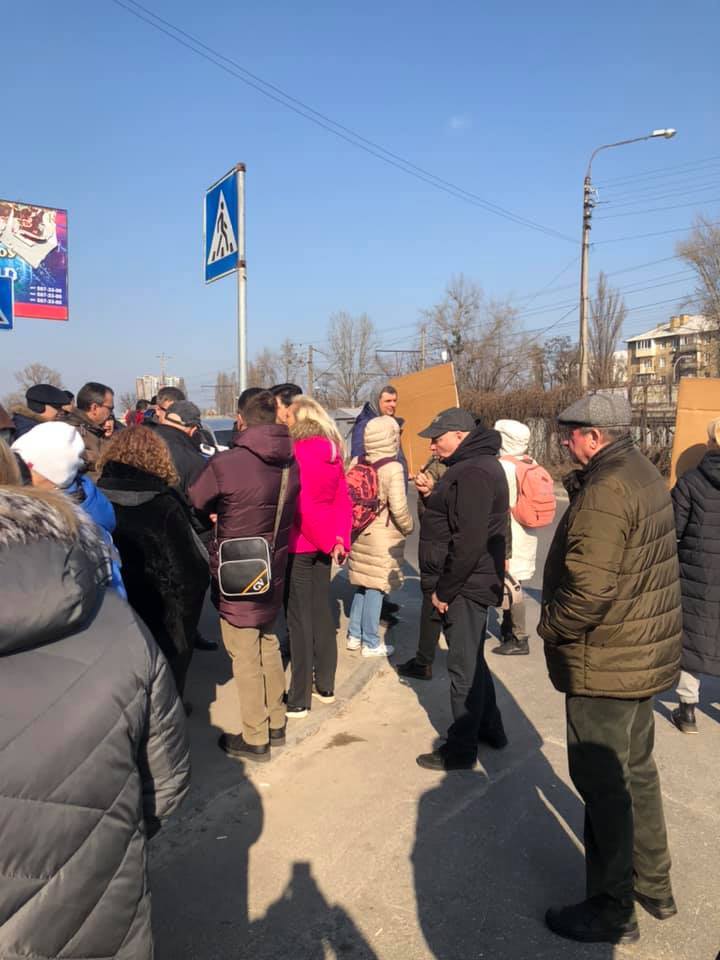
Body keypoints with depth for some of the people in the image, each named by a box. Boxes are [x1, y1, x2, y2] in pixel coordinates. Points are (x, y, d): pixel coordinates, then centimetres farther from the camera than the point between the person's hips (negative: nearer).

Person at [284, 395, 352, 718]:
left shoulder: (297, 453, -16)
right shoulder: (332, 452, 7)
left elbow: (301, 504, -20)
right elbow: (343, 500, 5)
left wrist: (327, 541, -11)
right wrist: (340, 539, 2)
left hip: (299, 544, -7)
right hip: (322, 543, 7)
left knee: (299, 618, 0)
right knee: (321, 612, 15)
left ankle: (298, 699, 8)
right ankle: (325, 686, 26)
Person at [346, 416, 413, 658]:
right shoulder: (393, 468, -16)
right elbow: (398, 508, -19)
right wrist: (408, 528, -2)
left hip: (360, 533, 6)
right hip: (383, 537, -6)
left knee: (362, 586, 18)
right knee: (375, 589, 3)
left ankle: (354, 636, 26)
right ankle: (371, 644, 14)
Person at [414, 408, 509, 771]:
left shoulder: (473, 473, -20)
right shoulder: (472, 465, 14)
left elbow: (469, 541, -25)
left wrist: (444, 589, -20)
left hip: (465, 587, -11)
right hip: (468, 584, 11)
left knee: (463, 666, 1)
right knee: (472, 660, 21)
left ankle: (460, 749, 13)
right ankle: (490, 728, 37)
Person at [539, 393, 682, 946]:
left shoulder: (606, 491, -24)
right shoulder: (643, 474, 8)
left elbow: (589, 587, -29)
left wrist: (550, 626, -14)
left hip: (606, 662, -10)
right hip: (645, 652, 10)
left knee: (602, 784, 5)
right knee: (635, 770, 23)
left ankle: (612, 910, 21)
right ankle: (653, 885, 40)